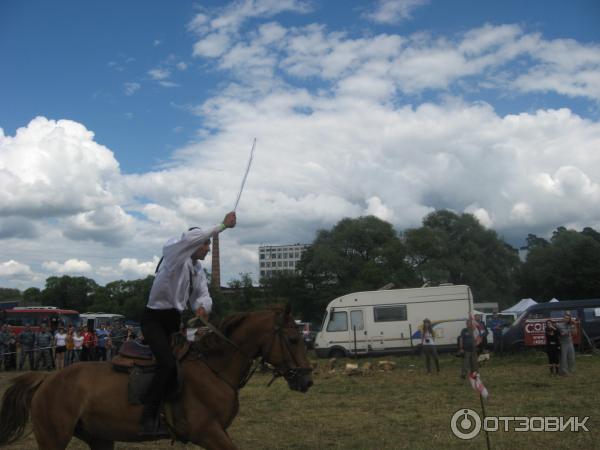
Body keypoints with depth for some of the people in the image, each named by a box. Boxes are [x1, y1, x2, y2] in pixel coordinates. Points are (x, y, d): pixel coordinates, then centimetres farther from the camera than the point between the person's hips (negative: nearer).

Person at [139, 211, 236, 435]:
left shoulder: (198, 269, 12)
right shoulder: (175, 256, -12)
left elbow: (203, 295, 5)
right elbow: (192, 238, -31)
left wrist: (202, 306, -19)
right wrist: (223, 225, -29)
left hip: (175, 320, 9)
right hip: (154, 319, -9)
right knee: (168, 364, -27)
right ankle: (148, 416, -18)